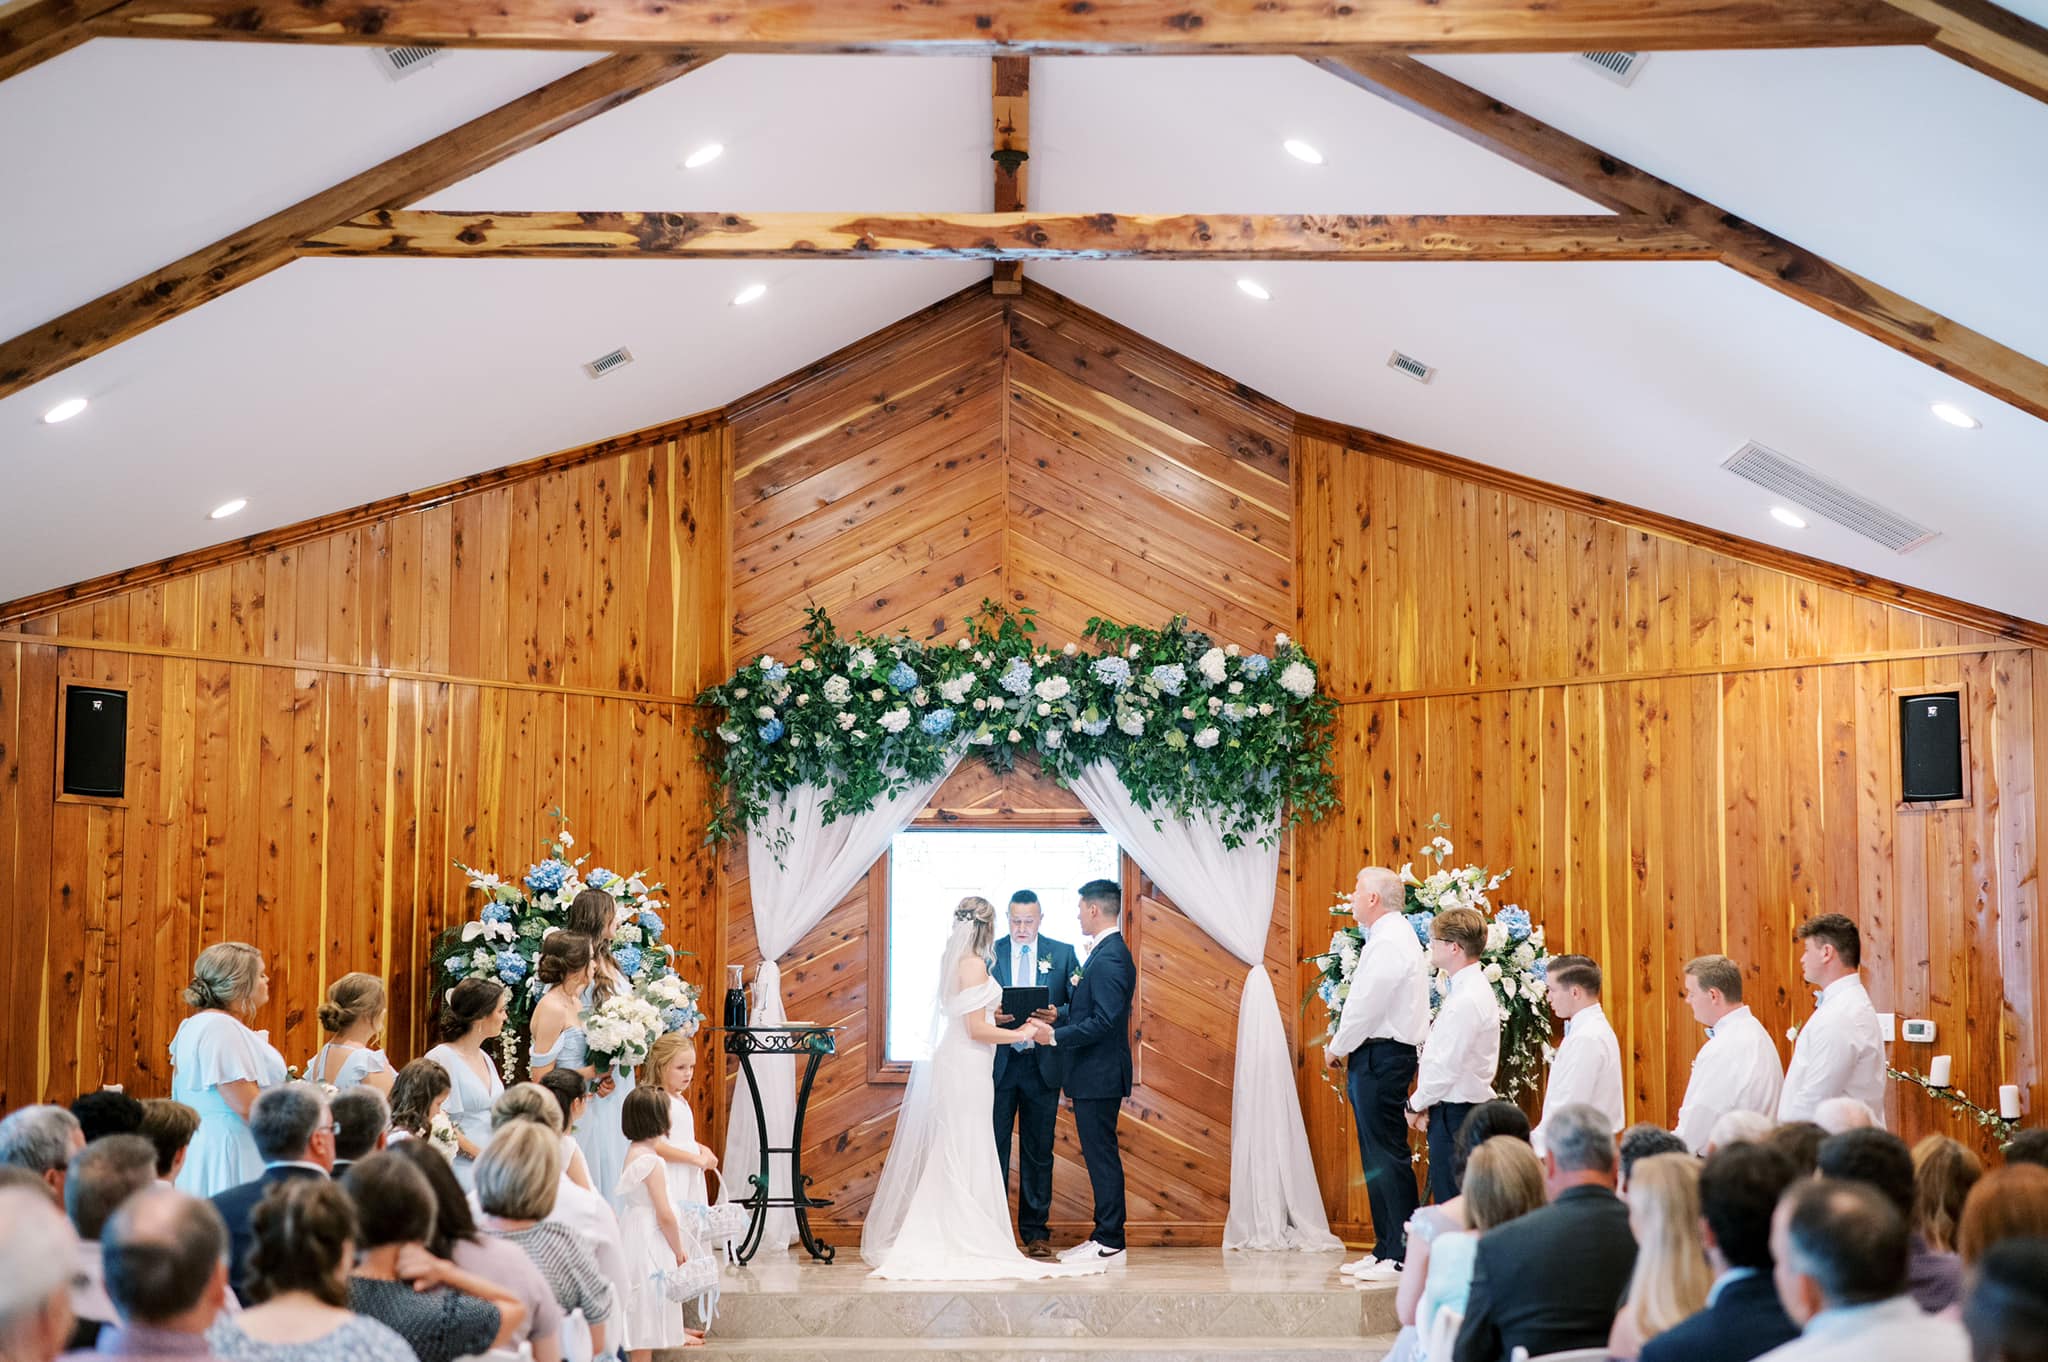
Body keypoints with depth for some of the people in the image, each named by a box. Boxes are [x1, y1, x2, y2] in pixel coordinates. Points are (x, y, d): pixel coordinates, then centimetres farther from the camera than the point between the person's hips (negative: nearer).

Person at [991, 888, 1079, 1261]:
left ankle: (1036, 1231, 13)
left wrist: (1057, 1015, -16)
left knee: (1038, 1152, 6)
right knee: (994, 1148, 1)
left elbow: (1079, 1005, 4)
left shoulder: (1062, 954, 5)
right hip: (998, 1063, 0)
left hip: (1042, 1065, 0)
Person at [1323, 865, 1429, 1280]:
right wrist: (1343, 1044, 12)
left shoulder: (1390, 942, -16)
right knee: (1377, 1157, 12)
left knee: (1387, 1156, -8)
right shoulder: (1390, 937, 17)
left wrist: (1337, 1048, -5)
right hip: (1377, 1057, 11)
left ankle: (1402, 1256, -6)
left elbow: (1367, 1006, -17)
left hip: (1381, 1058, -11)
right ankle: (1385, 1249, 17)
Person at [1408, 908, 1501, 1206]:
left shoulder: (1467, 1000, -19)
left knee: (1451, 1203, -7)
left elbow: (1447, 1066, -20)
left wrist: (1415, 1105, -7)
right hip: (1454, 1108, 10)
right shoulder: (1466, 989, 13)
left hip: (1456, 1114, -10)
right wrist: (1425, 1104, 7)